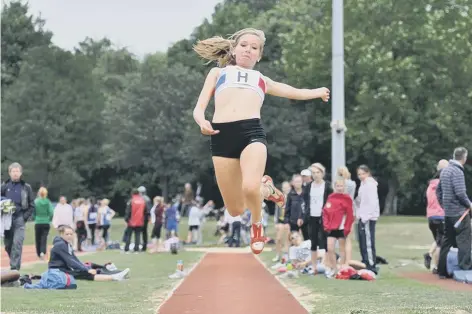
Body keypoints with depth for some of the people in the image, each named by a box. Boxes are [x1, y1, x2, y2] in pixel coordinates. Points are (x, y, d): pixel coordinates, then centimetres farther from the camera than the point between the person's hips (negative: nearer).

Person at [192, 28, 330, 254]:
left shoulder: (262, 80, 31)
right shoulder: (217, 73, 26)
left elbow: (294, 92, 43)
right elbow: (199, 109, 15)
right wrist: (202, 122, -5)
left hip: (252, 131, 0)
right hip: (222, 135, 0)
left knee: (250, 187, -30)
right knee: (235, 210, -2)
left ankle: (257, 224, 4)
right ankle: (265, 188, 32)